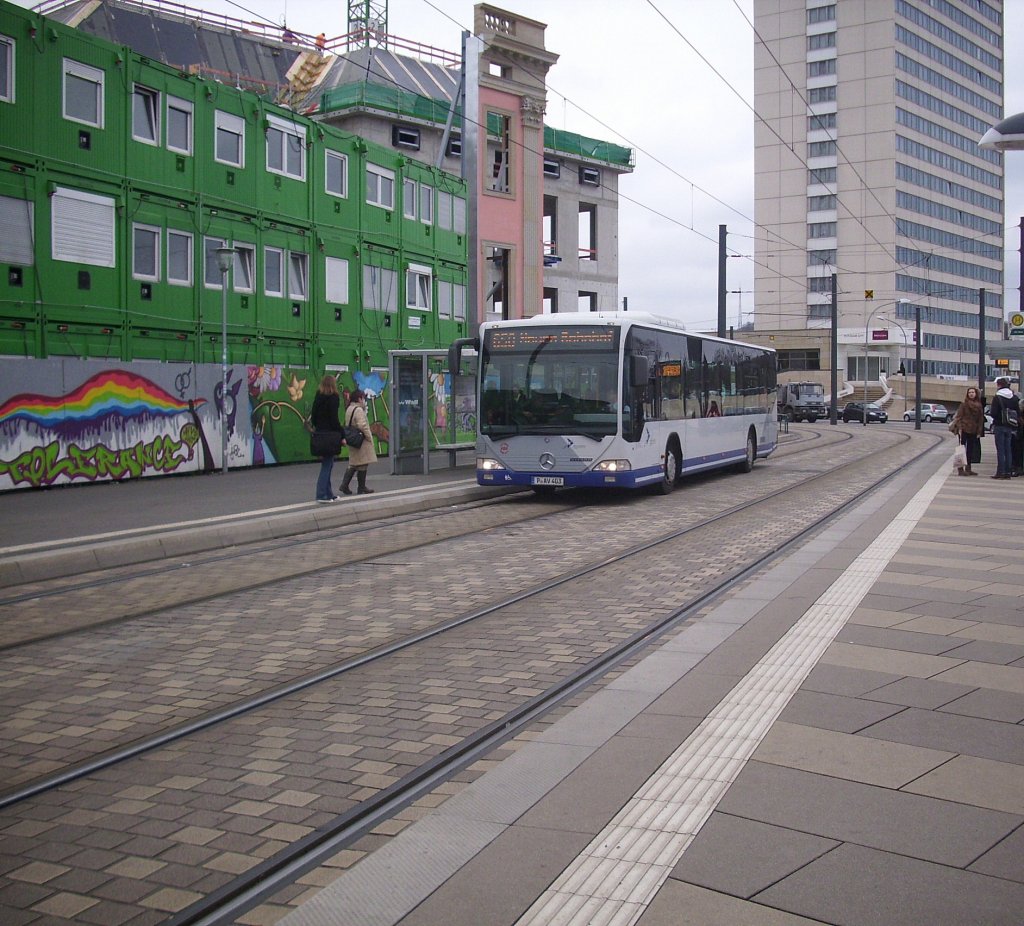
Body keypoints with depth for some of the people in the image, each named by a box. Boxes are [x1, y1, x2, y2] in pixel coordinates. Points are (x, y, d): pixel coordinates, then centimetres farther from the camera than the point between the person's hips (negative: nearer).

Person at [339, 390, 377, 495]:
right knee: (363, 464, 1)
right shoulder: (359, 410, -17)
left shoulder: (349, 409, 12)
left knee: (353, 464, 15)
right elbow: (362, 426, -24)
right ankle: (361, 488, 7)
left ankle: (345, 485, 9)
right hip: (362, 441, -9)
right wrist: (369, 437, -14)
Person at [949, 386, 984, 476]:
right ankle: (960, 469, -7)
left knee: (970, 450, 9)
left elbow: (981, 419, 9)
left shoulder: (979, 405, 9)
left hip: (973, 431, 5)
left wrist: (979, 431, 3)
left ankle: (968, 468, 16)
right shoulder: (964, 404, -3)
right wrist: (959, 428, -15)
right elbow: (959, 417, -6)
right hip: (964, 430, -5)